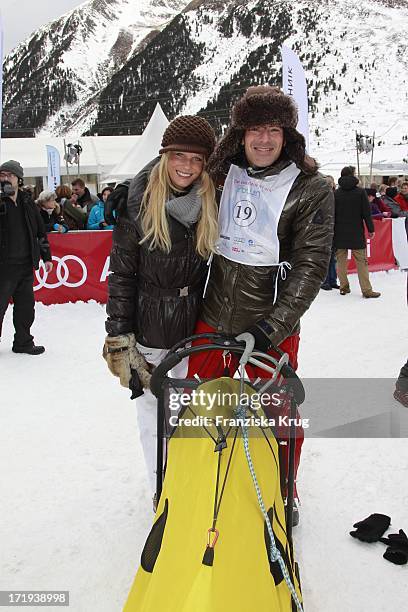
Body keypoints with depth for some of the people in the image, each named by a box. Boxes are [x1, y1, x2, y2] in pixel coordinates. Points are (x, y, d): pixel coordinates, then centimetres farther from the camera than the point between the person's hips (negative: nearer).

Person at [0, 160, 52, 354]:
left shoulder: (27, 202, 9)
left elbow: (40, 231, 16)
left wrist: (46, 256, 14)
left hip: (26, 265, 5)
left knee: (25, 306, 12)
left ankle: (23, 342, 25)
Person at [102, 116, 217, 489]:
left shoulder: (211, 206, 1)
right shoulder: (139, 203, -9)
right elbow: (122, 274, -7)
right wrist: (119, 337, -10)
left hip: (196, 327, 3)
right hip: (149, 330, -3)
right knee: (154, 410, 8)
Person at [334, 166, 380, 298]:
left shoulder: (336, 193, 1)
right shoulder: (360, 192, -4)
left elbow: (332, 215, 3)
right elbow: (366, 212, -4)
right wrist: (371, 229, 4)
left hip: (339, 233, 2)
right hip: (356, 233, -2)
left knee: (341, 261, 10)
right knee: (361, 261, 1)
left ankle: (344, 287, 13)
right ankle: (366, 290, 1)